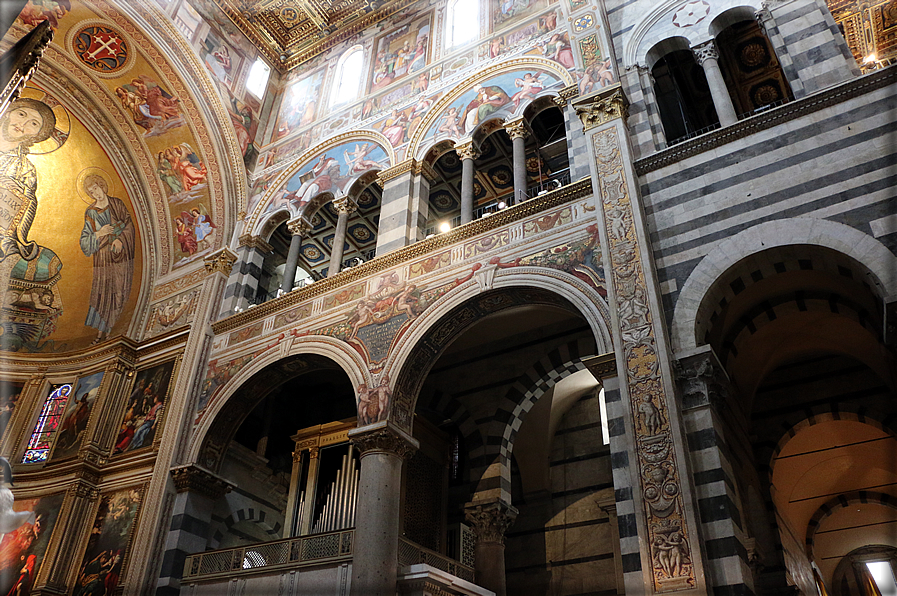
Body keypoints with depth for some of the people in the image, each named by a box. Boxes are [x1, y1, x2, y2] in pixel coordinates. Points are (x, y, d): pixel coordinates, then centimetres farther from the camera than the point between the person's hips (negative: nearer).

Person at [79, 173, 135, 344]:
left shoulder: (117, 203, 1)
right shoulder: (90, 212, -1)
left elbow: (129, 224, -1)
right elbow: (85, 240, -3)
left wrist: (120, 239, -17)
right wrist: (99, 233, -20)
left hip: (122, 251, 1)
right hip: (104, 255, -1)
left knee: (120, 288, 7)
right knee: (103, 290, -3)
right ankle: (102, 330, 3)